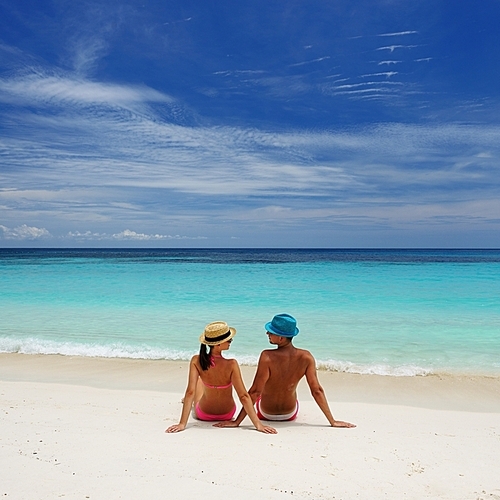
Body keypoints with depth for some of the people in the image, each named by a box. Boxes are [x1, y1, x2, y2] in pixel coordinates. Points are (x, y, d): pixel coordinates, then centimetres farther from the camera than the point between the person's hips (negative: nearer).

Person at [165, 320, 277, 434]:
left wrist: (182, 424, -25)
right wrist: (258, 424, -27)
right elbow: (243, 396, -31)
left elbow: (190, 392, -27)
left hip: (203, 414, 1)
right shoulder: (231, 365, -31)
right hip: (227, 415, 0)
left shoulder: (196, 361, -26)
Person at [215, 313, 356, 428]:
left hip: (266, 413, -2)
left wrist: (236, 422, -22)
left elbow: (255, 392, -30)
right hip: (290, 414, 2)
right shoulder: (306, 357, -23)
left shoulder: (267, 357, -33)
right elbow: (317, 391, -18)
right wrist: (333, 421, -7)